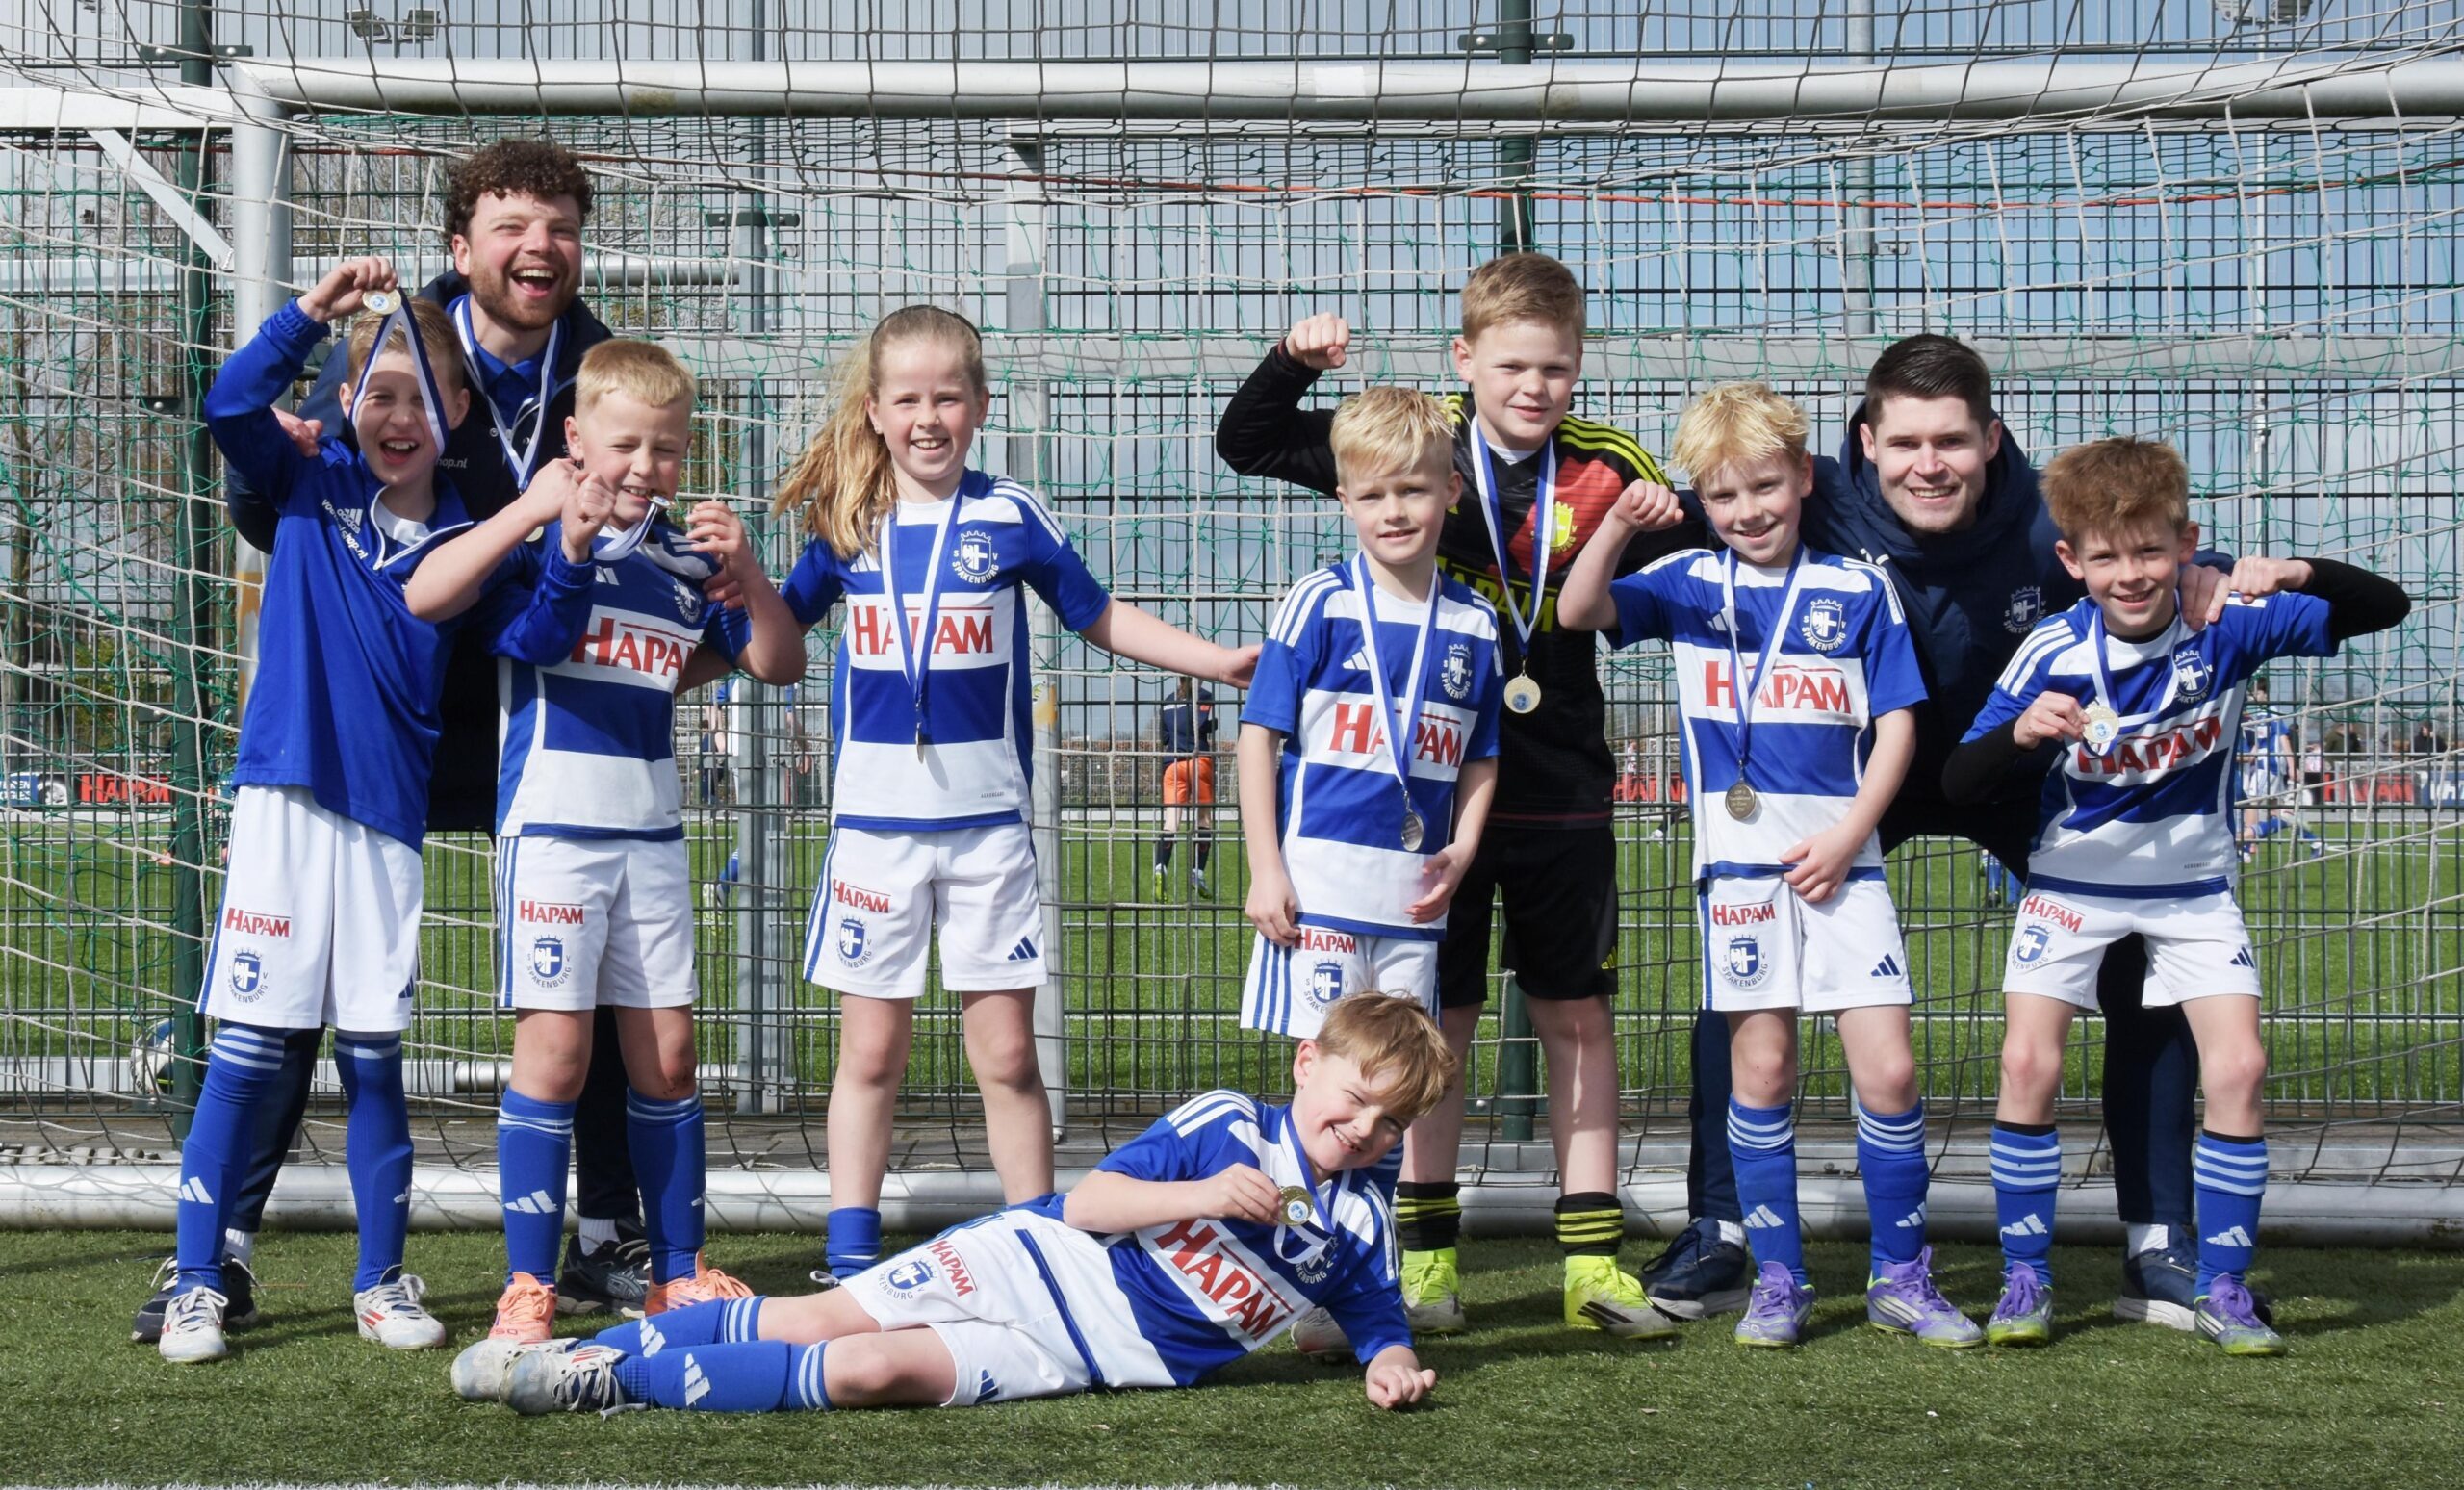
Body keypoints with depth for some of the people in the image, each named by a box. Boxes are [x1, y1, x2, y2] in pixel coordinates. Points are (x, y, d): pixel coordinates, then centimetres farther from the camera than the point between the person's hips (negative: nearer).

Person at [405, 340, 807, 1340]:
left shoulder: (685, 559, 10)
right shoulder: (536, 538, -4)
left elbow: (780, 664, 11)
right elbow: (423, 598, -20)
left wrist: (746, 573, -6)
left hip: (651, 829, 5)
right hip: (553, 820, -5)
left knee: (666, 1051, 8)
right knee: (556, 1046, -8)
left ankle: (680, 1273, 17)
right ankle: (528, 1284, -3)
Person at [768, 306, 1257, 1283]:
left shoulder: (1009, 517, 1)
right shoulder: (848, 526, 3)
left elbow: (1097, 614, 13)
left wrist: (1216, 660, 7)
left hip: (987, 822, -1)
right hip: (874, 822, 1)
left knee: (1007, 1055, 2)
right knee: (871, 1053, 6)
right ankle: (851, 1258, 14)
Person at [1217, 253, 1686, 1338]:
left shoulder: (1609, 472, 0)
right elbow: (1247, 444, 3)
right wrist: (1294, 361, -15)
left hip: (1564, 792, 1)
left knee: (1577, 1017, 6)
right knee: (1437, 1016, 6)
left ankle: (1592, 1259, 13)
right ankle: (1426, 1256, 14)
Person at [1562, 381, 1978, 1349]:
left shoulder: (1858, 590, 5)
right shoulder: (1689, 585, 7)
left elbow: (1897, 724, 4)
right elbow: (1578, 612, -6)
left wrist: (1847, 834, -6)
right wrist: (1617, 528, -23)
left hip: (1841, 863, 0)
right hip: (1739, 862, 0)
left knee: (1888, 1069, -4)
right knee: (1761, 1069, 4)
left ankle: (1901, 1279, 9)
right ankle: (1777, 1280, 13)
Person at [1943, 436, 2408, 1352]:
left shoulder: (2227, 630, -15)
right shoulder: (2051, 654, -17)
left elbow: (2384, 607, -17)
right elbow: (1959, 784, -15)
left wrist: (2303, 577, -37)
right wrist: (2019, 734, -37)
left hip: (2194, 888, 1)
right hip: (2074, 883, -1)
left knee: (2239, 1068, -10)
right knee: (2028, 1063, -13)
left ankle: (2222, 1287, 3)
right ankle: (2025, 1278, 2)